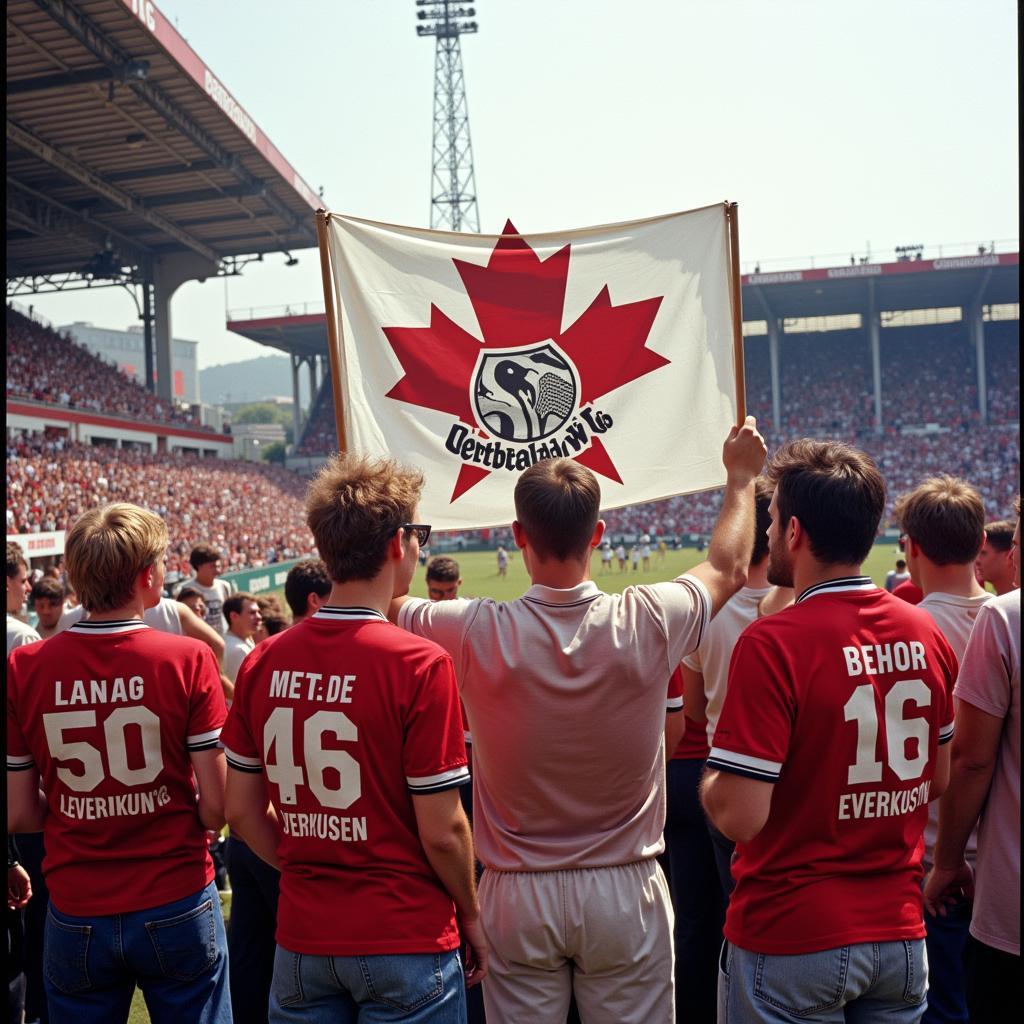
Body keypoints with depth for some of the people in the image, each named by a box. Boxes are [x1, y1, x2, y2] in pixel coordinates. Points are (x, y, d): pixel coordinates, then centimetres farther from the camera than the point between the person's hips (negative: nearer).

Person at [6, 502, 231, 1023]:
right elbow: (216, 807, -13)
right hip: (176, 907, -1)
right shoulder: (188, 659, -15)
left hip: (76, 917, 2)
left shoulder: (22, 668, -9)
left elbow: (19, 815, -2)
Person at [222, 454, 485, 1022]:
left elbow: (241, 811, 4)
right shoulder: (419, 664, -18)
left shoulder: (263, 662, -3)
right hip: (404, 940, -4)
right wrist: (471, 916, 1)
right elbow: (440, 831, -15)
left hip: (301, 938, 4)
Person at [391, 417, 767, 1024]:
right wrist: (741, 479, 24)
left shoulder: (478, 634, -17)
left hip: (517, 897, 0)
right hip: (625, 891, 1)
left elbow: (388, 605, 2)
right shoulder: (647, 623, -14)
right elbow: (729, 570, 7)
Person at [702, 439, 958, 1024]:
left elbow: (740, 816, -22)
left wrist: (710, 780, -2)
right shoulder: (927, 634, -2)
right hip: (902, 934, 6)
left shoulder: (773, 643, -21)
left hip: (790, 940, -5)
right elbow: (939, 781, 11)